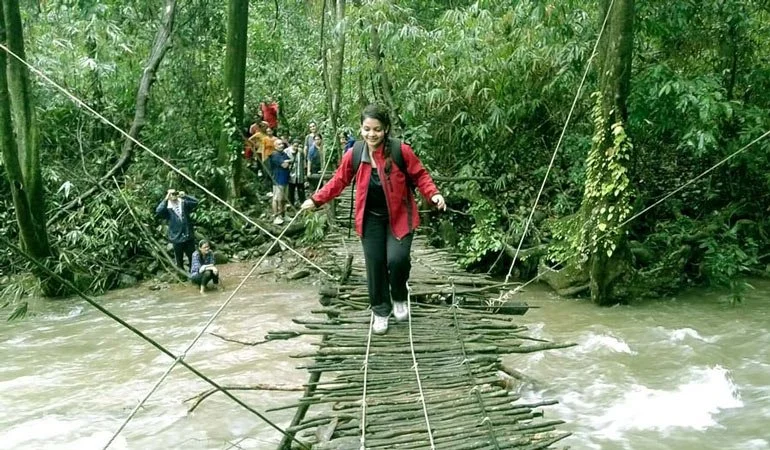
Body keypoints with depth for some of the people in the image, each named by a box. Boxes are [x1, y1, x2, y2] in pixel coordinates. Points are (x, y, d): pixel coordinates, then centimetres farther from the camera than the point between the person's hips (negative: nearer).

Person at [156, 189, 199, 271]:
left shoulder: (184, 204, 3)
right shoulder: (167, 209, -5)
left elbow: (195, 202, -8)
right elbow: (158, 212, -24)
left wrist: (185, 196, -18)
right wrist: (165, 199, -23)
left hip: (189, 237, 2)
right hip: (177, 238, -2)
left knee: (193, 258, 12)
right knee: (179, 261, 11)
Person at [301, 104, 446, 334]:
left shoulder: (401, 151, -15)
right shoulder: (353, 156, -7)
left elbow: (420, 175, -6)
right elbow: (338, 182, 5)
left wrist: (433, 194, -21)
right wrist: (316, 200, -1)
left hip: (399, 216, -2)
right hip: (371, 219, 3)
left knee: (397, 259, -18)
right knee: (375, 265, 4)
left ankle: (399, 299, 14)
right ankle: (380, 311, 24)